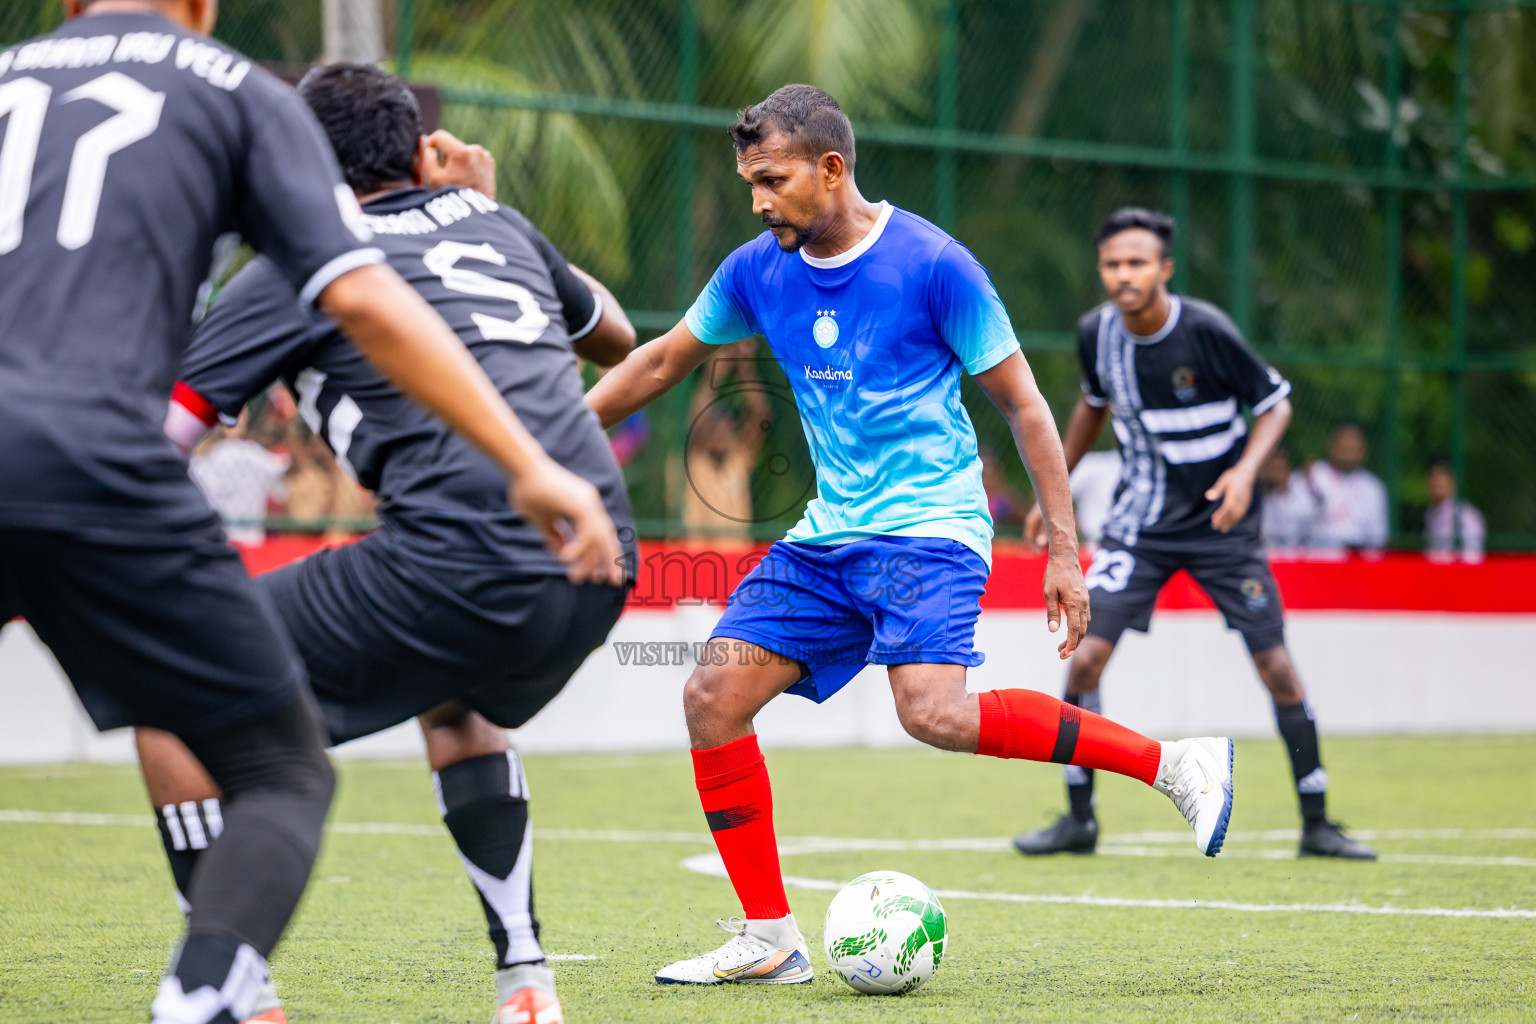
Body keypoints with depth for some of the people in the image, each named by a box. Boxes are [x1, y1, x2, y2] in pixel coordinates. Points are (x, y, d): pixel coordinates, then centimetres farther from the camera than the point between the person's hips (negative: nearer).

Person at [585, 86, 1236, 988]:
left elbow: (1024, 405, -6)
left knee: (935, 713, -30)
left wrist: (1065, 551, -9)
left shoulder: (932, 264, -11)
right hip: (826, 539, 7)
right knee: (713, 697, -5)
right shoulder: (757, 272, 5)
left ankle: (1173, 763, -19)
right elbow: (663, 361, 20)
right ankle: (770, 940, 5)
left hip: (930, 526, -7)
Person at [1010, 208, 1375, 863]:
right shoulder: (1096, 334, -5)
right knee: (1086, 655, -11)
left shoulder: (1207, 331, -18)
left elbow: (1275, 400, -6)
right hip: (1139, 524, 3)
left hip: (1220, 521, -3)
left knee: (1276, 666, -5)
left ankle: (1317, 825, 8)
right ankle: (1079, 819, 3)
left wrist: (1245, 470, -22)